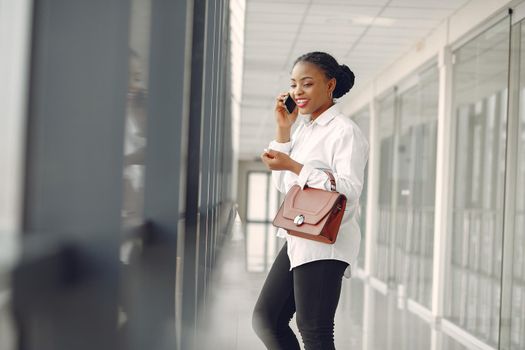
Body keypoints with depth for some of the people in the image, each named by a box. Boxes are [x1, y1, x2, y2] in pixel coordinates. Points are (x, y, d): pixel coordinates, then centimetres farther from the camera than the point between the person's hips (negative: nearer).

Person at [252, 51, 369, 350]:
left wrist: (293, 166, -22)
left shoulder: (345, 131, -11)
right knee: (266, 319, 11)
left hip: (325, 244, -9)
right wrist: (283, 128, 9)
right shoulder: (304, 128, 15)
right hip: (298, 241, 9)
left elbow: (349, 189, -20)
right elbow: (283, 184, 16)